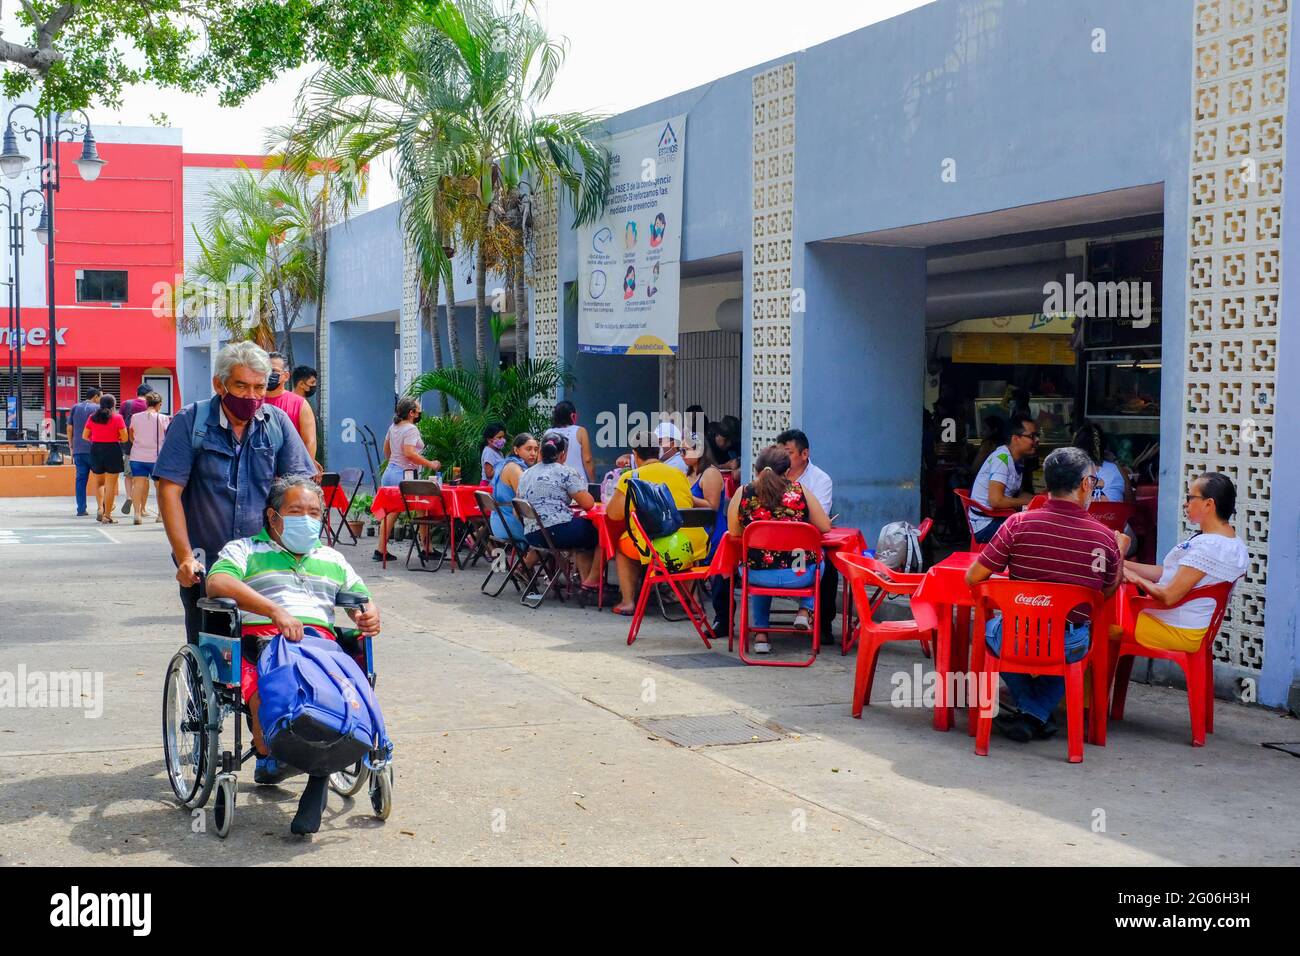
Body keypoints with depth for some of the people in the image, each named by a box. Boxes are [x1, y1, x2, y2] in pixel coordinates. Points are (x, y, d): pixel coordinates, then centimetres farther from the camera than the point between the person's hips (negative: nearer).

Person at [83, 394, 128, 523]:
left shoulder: (92, 418, 3)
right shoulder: (117, 418, -6)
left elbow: (85, 436, 6)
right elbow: (124, 438, -8)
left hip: (96, 450, 3)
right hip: (113, 450, -3)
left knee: (100, 482, 20)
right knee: (111, 484, 2)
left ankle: (100, 508, 4)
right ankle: (107, 515, 2)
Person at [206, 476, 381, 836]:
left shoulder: (333, 560, 35)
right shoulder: (245, 550, 19)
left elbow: (360, 601, 30)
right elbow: (217, 583, -3)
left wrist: (370, 616, 2)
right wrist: (275, 610, -17)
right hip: (260, 639, -3)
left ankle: (319, 778, -24)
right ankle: (269, 760, -10)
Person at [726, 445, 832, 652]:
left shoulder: (743, 494, -5)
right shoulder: (800, 491, -5)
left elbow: (734, 533, 5)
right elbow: (825, 527, 2)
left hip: (756, 575, 1)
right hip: (799, 574, -1)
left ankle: (761, 633, 32)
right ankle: (805, 610, 19)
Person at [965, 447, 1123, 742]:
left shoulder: (1019, 524, -12)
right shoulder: (1105, 537, -7)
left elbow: (972, 578, -7)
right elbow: (1109, 592, 10)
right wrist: (1120, 551, 26)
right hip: (1070, 647, 1)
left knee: (989, 627, 34)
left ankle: (1030, 711, 31)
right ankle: (1037, 715, 21)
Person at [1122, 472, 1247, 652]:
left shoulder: (1206, 546, -26)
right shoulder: (1234, 544, 6)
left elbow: (1168, 596, -26)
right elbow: (1167, 572, 9)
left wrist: (1137, 578, -8)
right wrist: (1124, 564, 5)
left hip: (1178, 632, -10)